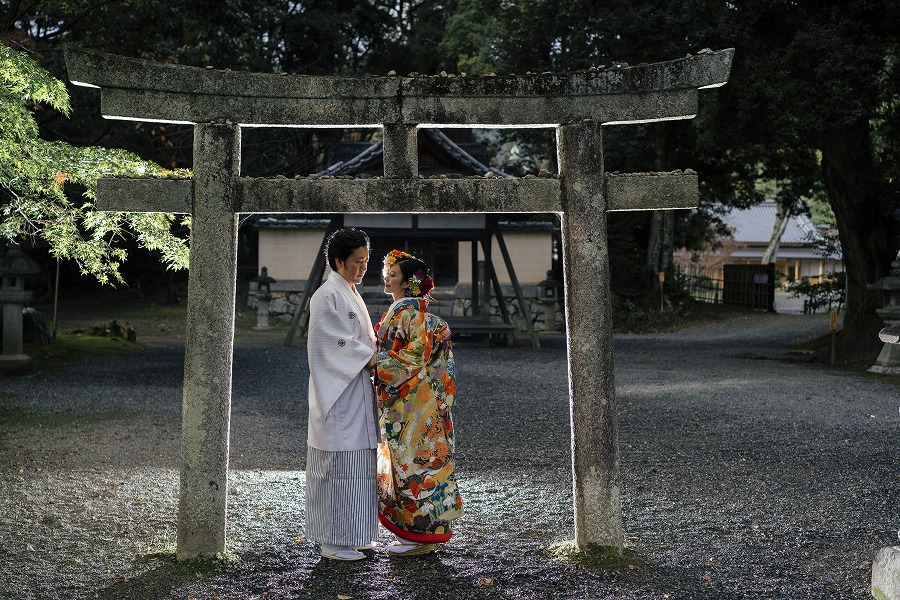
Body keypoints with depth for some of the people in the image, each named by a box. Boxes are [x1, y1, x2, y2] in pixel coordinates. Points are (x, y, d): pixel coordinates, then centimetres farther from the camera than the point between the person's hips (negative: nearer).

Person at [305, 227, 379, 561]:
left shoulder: (351, 294, 17)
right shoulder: (326, 296, -12)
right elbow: (340, 344, -18)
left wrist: (375, 355, 2)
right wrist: (374, 358, -15)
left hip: (356, 393, 9)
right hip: (338, 396, -9)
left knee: (356, 465, 12)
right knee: (338, 467, -4)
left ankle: (350, 533, 22)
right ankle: (333, 540, 5)